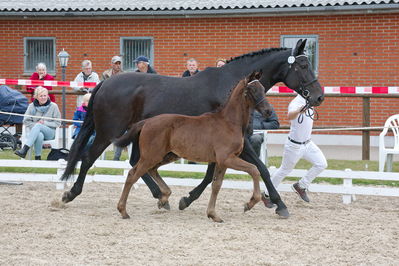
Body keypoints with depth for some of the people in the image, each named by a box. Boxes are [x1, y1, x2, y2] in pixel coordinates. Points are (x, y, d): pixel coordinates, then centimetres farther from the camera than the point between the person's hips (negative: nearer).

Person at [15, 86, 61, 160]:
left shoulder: (53, 106, 1)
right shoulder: (32, 106, 5)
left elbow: (58, 123, 2)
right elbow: (26, 121, 8)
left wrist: (45, 123, -11)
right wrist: (35, 124, -9)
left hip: (50, 133, -1)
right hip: (36, 132, 1)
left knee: (38, 126, -34)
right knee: (39, 136, -38)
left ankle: (24, 149, -44)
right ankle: (37, 157, -29)